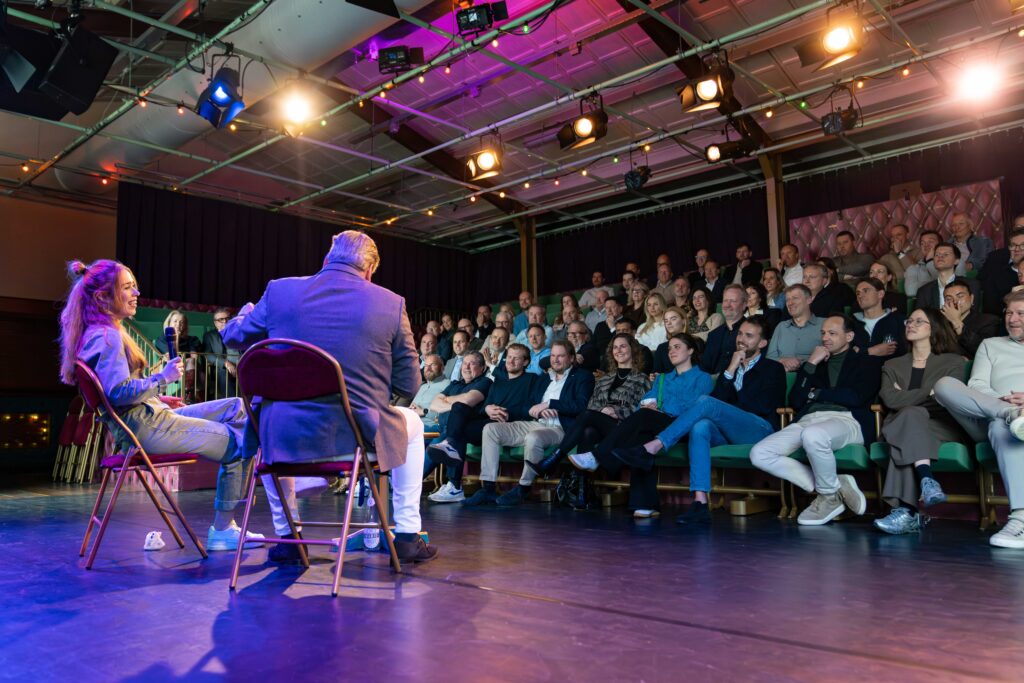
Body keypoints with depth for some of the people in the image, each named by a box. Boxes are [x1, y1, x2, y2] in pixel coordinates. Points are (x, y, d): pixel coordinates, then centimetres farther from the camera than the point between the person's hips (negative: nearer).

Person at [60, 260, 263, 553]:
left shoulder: (101, 333, 17)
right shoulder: (107, 336, -17)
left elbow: (116, 391, 24)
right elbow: (119, 392, -27)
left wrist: (157, 398, 18)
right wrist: (162, 379, -17)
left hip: (148, 418, 11)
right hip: (144, 428, -11)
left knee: (238, 409, 13)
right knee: (238, 444, -7)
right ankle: (222, 531, 3)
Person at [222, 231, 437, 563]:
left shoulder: (280, 291, -1)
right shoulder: (391, 304, -5)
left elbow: (232, 336, 17)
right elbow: (408, 386, 1)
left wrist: (247, 311, 40)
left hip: (287, 437, 2)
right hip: (360, 436, -1)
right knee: (412, 423, 30)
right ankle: (406, 536, 27)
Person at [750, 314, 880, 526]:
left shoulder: (865, 362, 18)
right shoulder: (815, 364, 29)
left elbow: (855, 397, -2)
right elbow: (795, 402, 14)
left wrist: (816, 393, 8)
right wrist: (810, 364, 10)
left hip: (846, 420, -5)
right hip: (808, 420, 5)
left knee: (812, 435, -42)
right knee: (759, 454, -20)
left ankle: (830, 495, -14)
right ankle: (837, 486, -13)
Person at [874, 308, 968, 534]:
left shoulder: (953, 362, 18)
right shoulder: (892, 366, 24)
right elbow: (890, 400, 1)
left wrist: (907, 398, 1)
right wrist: (929, 393, -6)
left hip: (941, 429, -1)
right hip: (900, 427, 2)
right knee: (911, 414, -34)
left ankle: (905, 510, -50)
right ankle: (927, 481, -53)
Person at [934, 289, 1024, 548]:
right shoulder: (990, 345, 28)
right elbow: (976, 386, 13)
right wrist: (1001, 401, -8)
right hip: (989, 418, 2)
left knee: (1001, 428, -40)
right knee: (944, 384, -23)